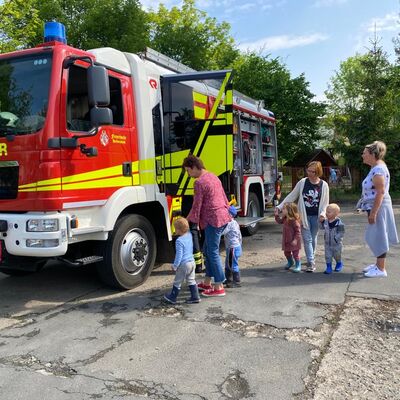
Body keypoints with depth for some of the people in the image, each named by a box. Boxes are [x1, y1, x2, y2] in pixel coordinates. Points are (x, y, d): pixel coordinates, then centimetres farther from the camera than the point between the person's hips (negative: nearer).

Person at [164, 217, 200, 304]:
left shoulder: (179, 241, -21)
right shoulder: (189, 235, 0)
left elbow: (179, 255, -19)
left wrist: (175, 266, -11)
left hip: (183, 264, -7)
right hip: (192, 262, 8)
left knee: (177, 282, 8)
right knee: (191, 281, 16)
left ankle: (172, 298, 21)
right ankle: (195, 297, 17)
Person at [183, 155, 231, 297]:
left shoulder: (199, 182, -14)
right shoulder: (213, 176, 14)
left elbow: (196, 207, -13)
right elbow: (224, 199, 19)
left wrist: (188, 221, -2)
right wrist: (226, 211, 27)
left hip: (213, 220, -10)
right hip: (223, 217, 10)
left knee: (213, 252, -2)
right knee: (207, 250, 17)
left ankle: (219, 288, 5)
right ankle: (207, 283, 26)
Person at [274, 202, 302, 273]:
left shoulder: (294, 220, -25)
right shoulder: (285, 219, 0)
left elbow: (298, 231, -22)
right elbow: (280, 221, 21)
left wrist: (295, 240, -24)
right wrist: (277, 215, 8)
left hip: (293, 241, -8)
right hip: (286, 241, 8)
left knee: (295, 254, 4)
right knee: (286, 252, 21)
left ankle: (298, 266, 20)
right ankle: (290, 262, 45)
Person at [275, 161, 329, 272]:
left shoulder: (324, 185, -2)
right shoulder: (302, 182, -3)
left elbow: (325, 202, 4)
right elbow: (291, 196, 2)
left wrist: (322, 213, -13)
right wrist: (280, 206, -3)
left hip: (316, 216, 1)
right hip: (304, 216, -1)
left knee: (313, 238, 11)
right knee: (307, 239, -3)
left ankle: (311, 259, 28)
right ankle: (311, 263, -1)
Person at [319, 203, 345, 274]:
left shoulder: (339, 223, -20)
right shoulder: (326, 221, -4)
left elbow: (341, 233, -19)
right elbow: (321, 227, 12)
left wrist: (335, 238, -26)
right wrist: (321, 222, -5)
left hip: (336, 244, -4)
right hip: (327, 243, 4)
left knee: (337, 255, 16)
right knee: (327, 256, 4)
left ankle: (339, 264, 42)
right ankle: (329, 267, 15)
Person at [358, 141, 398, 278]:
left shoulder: (378, 170, -20)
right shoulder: (376, 168, 12)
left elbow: (381, 192, -24)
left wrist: (373, 213, -23)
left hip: (379, 207, -10)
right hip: (375, 207, 10)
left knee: (378, 237, -3)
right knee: (376, 237, 17)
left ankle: (381, 269, 6)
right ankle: (378, 264, 28)